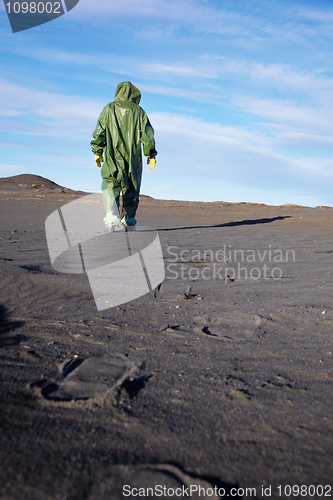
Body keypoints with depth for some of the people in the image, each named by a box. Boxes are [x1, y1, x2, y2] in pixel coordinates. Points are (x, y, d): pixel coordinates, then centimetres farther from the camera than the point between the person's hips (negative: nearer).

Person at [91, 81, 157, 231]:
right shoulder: (139, 112, 8)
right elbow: (147, 134, 3)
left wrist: (97, 151, 10)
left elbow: (99, 132, 4)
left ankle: (111, 213, -23)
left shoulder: (109, 109, 7)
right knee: (131, 188, 11)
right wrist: (151, 154, 8)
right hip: (133, 158, 1)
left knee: (110, 186, 1)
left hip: (113, 157, -1)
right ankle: (129, 220, 12)